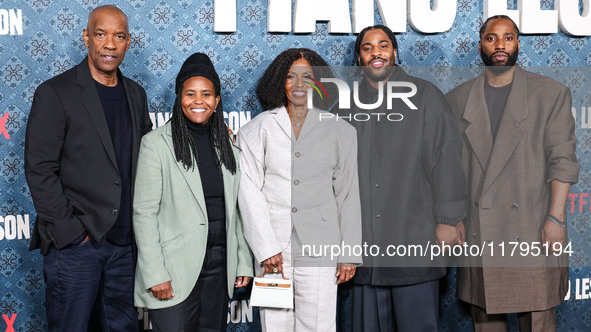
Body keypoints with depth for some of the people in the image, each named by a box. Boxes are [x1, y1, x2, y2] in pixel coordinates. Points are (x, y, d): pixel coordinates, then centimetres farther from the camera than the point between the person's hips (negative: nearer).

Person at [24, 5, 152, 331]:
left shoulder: (136, 94, 11)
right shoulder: (55, 93, -6)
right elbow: (39, 170, -10)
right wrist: (71, 231, -13)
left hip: (124, 242, 5)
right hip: (75, 244, -5)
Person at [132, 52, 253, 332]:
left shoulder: (228, 146, 9)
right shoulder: (156, 143, -5)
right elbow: (144, 213, -8)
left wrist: (244, 263, 9)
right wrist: (155, 274, -13)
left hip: (219, 268, 5)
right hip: (175, 271, -4)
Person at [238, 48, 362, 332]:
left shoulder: (340, 132, 7)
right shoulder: (257, 130, 5)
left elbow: (348, 194, 8)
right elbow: (249, 192, 0)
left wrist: (349, 254, 5)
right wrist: (266, 249, -8)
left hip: (319, 248, 0)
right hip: (272, 248, 0)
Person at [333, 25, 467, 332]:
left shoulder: (424, 96, 4)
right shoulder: (347, 105, 13)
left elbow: (445, 158, -1)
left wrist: (448, 220, -6)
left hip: (414, 238, -3)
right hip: (362, 241, 3)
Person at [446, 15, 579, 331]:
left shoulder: (552, 94, 3)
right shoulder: (457, 99, 9)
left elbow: (562, 160, -1)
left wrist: (555, 217, -8)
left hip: (533, 233, -2)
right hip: (477, 234, 2)